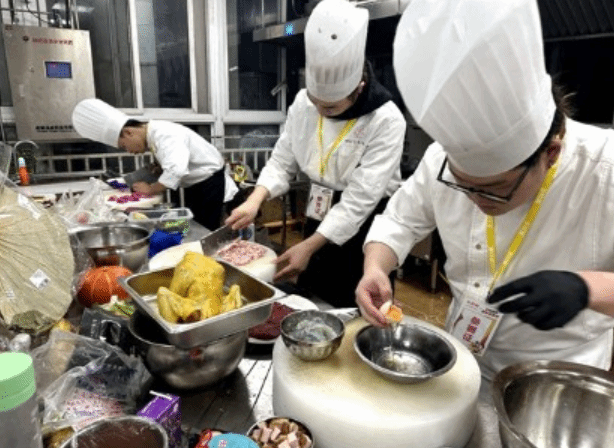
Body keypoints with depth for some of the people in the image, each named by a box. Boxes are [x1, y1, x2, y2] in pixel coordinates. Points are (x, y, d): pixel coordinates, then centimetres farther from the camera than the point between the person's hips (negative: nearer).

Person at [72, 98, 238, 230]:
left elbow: (176, 171, -37)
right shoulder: (153, 136, 5)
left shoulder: (164, 134, -26)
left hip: (210, 183, -10)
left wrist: (150, 190, -22)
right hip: (194, 185, 10)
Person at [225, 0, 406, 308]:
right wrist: (255, 201, -15)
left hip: (363, 234, -5)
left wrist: (308, 247, -26)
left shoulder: (386, 121, -21)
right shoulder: (303, 103, -5)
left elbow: (359, 200, -24)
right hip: (318, 226, 5)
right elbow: (282, 162, 2)